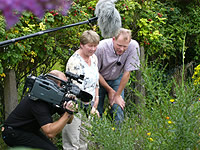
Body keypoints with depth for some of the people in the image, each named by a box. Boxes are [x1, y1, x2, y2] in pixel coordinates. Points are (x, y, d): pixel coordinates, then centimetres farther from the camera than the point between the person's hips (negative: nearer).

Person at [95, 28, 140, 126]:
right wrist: (110, 90, -9)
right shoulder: (101, 47, -31)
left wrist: (117, 95, -12)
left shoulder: (134, 46, -28)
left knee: (118, 109, -9)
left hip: (117, 79, 1)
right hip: (100, 79, -1)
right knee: (96, 111, -2)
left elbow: (127, 73, -18)